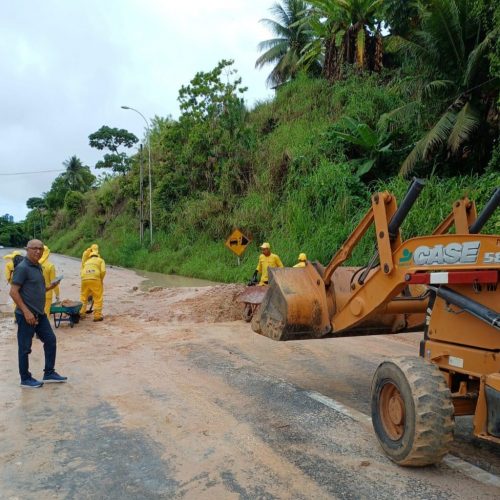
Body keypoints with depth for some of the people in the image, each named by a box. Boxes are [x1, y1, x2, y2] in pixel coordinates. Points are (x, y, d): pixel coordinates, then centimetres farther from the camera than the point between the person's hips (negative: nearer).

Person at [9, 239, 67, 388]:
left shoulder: (38, 267, 11)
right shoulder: (22, 267, -15)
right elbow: (13, 292, -19)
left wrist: (49, 287, 6)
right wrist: (26, 312, -22)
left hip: (40, 314, 9)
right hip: (26, 315, -9)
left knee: (50, 340, 12)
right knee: (25, 347, 3)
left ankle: (49, 373, 24)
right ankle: (25, 379, 16)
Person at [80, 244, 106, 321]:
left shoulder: (86, 261, 29)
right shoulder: (101, 260, 18)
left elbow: (81, 272, 17)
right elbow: (103, 271, 2)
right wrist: (101, 279, 15)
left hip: (85, 279, 3)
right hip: (95, 279, -3)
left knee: (83, 297, 21)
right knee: (98, 298, 4)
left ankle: (81, 313, 24)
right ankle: (97, 316, 2)